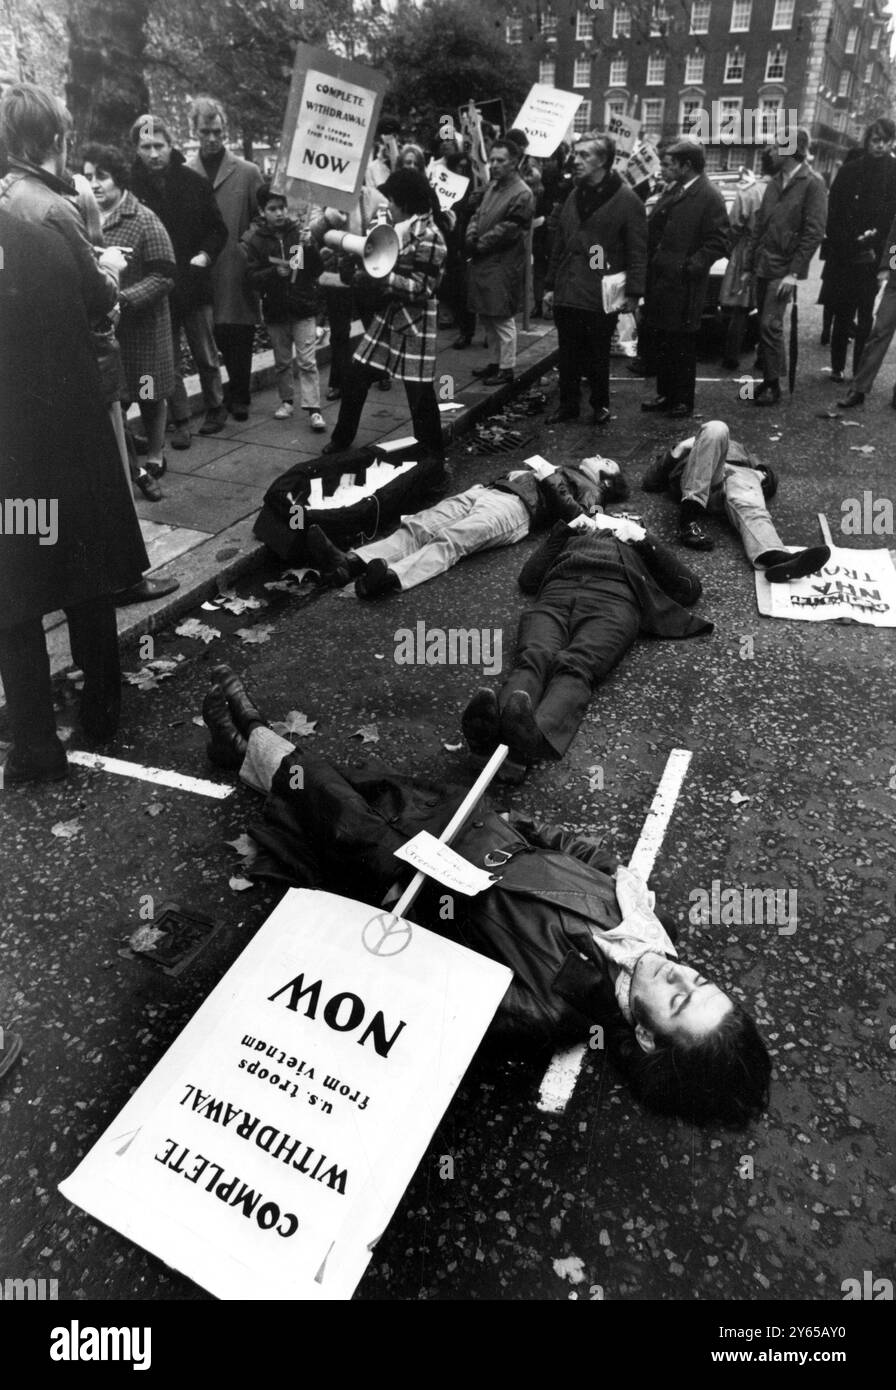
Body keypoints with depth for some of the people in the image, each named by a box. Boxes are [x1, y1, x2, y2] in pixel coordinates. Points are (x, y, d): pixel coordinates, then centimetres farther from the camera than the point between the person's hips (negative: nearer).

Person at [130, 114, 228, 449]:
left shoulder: (195, 182, -1)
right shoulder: (131, 186, -5)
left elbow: (218, 229, 5)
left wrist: (205, 255, -11)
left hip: (194, 284, 1)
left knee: (206, 356, 11)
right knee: (168, 362, 5)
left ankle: (215, 408, 29)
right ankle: (181, 422, 14)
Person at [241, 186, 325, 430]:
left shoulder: (298, 232, 1)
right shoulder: (253, 240, -2)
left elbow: (317, 270, 1)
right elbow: (251, 277, -8)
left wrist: (309, 247, -16)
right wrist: (276, 272, -23)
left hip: (303, 308, -1)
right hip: (275, 311, 1)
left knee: (307, 361, -6)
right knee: (282, 362, 13)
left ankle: (313, 409, -6)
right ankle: (286, 401, 30)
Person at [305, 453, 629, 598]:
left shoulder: (588, 488, 21)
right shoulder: (559, 471, 42)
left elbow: (576, 514, -1)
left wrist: (548, 477, -1)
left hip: (514, 507, -6)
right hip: (484, 491, 6)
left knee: (451, 540, -34)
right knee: (418, 527, -18)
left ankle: (392, 577, -58)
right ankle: (350, 563, -37)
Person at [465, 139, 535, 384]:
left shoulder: (522, 194, -12)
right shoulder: (492, 186, 14)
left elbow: (508, 230, -16)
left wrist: (480, 244, -11)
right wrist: (471, 237, -2)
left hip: (504, 265, -8)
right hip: (482, 262, 9)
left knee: (502, 319, -4)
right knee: (486, 317, 14)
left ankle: (507, 368, 5)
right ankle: (495, 361, 27)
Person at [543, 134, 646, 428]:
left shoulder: (626, 200, -5)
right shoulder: (574, 197, 14)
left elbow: (638, 251, -7)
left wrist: (633, 292, -13)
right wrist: (551, 285, 14)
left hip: (602, 296, -5)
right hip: (567, 293, 5)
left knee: (598, 357, 4)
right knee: (568, 356, 9)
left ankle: (601, 405, 20)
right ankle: (568, 404, 22)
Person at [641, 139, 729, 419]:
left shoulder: (709, 197, -11)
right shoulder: (674, 192, 14)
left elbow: (718, 243, -14)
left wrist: (691, 265, -19)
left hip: (682, 285, -8)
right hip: (660, 280, 8)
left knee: (681, 344, 1)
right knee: (662, 341, 14)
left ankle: (683, 400, 13)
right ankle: (665, 394, 26)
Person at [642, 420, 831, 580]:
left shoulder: (737, 449, 47)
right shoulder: (685, 451, 41)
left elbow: (770, 484, 31)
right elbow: (648, 483, 23)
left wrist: (762, 475, 7)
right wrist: (678, 450, 11)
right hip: (698, 479, -1)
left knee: (750, 509, -35)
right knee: (715, 428, -28)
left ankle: (776, 558, -69)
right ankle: (691, 514, -40)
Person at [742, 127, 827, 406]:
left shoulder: (812, 185, -8)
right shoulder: (774, 182, 14)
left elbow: (814, 233, -12)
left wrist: (794, 273, -18)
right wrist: (748, 265, 11)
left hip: (784, 270, -7)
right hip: (763, 266, 7)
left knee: (770, 324, -12)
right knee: (764, 324, 8)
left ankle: (773, 385, -3)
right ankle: (767, 379, 16)